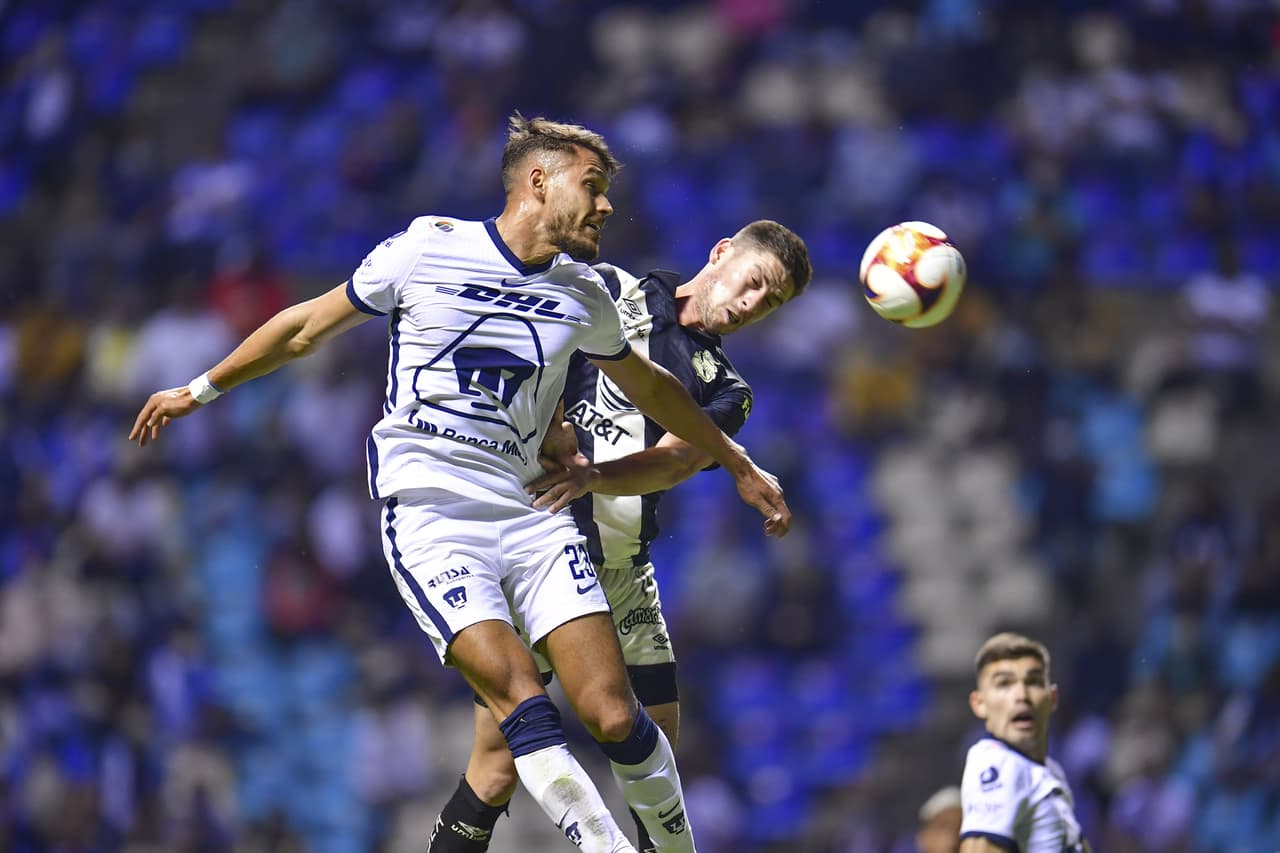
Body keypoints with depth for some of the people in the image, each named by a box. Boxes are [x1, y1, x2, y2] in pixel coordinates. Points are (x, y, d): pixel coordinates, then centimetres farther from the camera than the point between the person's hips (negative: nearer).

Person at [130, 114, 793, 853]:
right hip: (429, 516, -3)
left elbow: (650, 388, 29)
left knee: (613, 715, -11)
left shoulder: (584, 296, 10)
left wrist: (741, 467, 35)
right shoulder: (428, 250, -2)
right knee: (521, 699, -23)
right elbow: (307, 328, 10)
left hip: (530, 513, 4)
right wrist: (202, 389, 17)